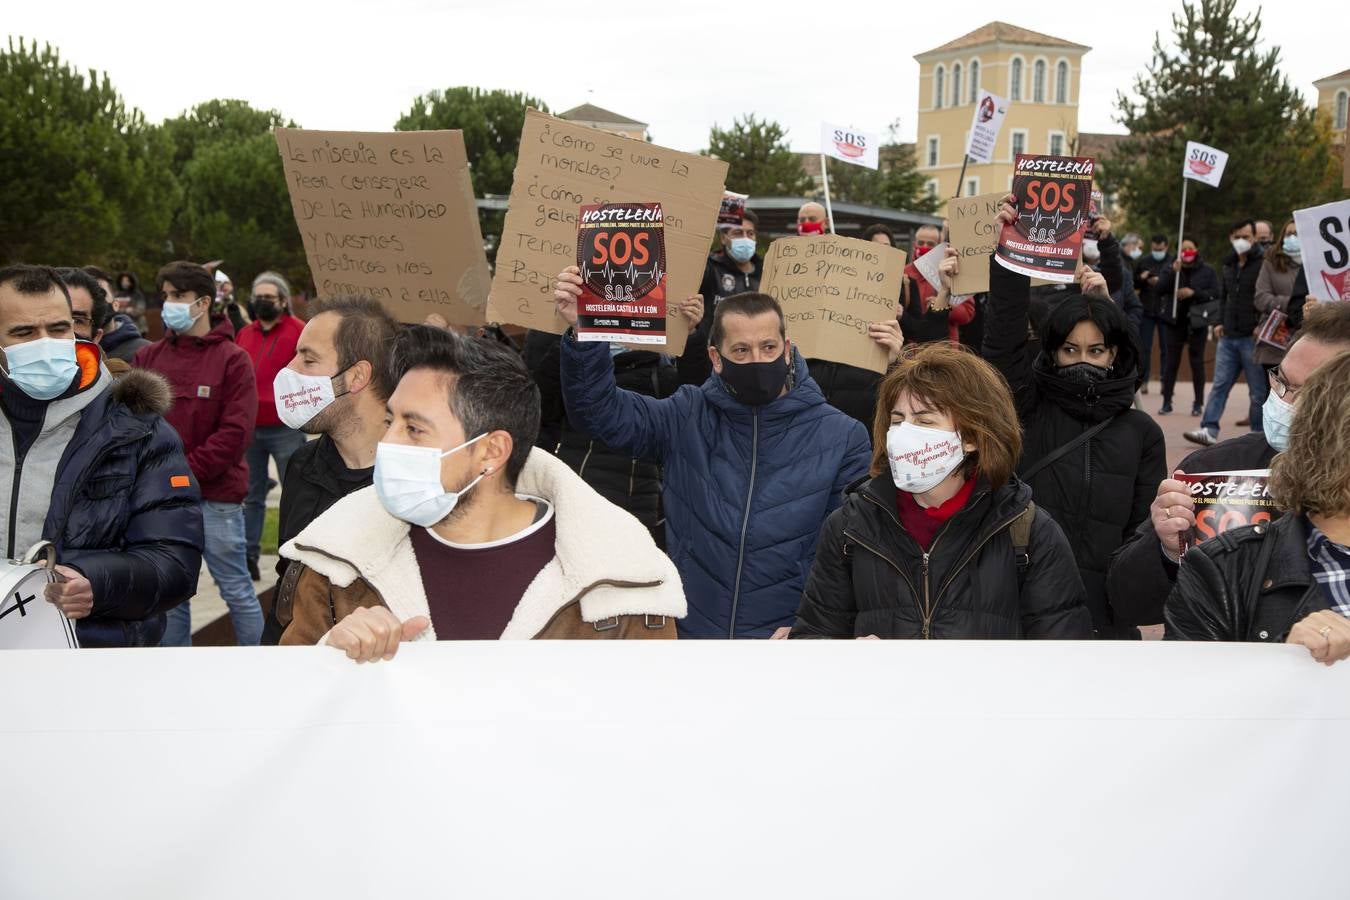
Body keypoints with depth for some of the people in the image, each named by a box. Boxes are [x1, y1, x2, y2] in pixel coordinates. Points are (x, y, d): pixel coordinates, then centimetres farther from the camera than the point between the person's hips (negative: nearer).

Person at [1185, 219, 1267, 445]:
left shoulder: (1263, 263, -7)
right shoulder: (1229, 264, 15)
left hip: (1253, 336, -7)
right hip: (1229, 336, 7)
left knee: (1258, 389, 2)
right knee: (1220, 384, 3)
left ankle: (1259, 434, 9)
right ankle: (1209, 430, 2)